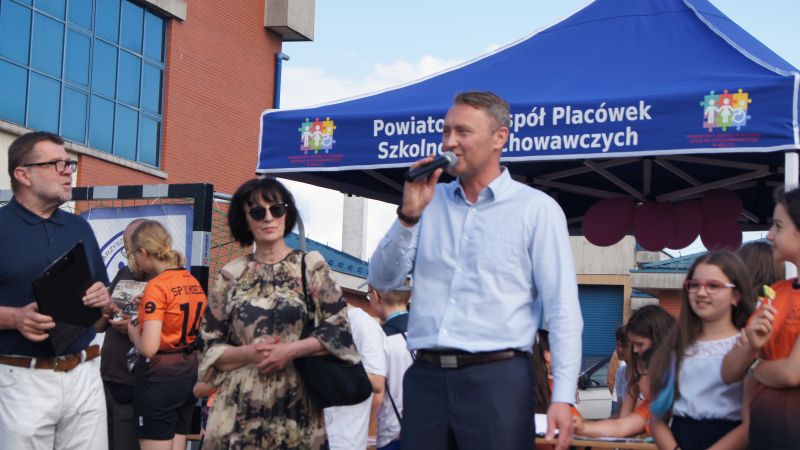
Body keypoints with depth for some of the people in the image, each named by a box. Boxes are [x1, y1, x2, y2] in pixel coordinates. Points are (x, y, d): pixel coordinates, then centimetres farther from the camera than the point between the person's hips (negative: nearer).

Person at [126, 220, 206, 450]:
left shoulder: (156, 287, -17)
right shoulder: (193, 282, 6)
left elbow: (148, 347, -23)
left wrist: (133, 332, -4)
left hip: (159, 378, -8)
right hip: (189, 373, 8)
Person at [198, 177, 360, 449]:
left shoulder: (311, 266, 4)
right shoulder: (231, 275, 7)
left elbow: (339, 328, -2)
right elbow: (210, 346, 7)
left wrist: (290, 351, -13)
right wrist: (248, 353, -11)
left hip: (296, 407, -1)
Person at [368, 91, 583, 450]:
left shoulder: (536, 208, 0)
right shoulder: (429, 200, 11)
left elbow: (562, 309, -4)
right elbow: (382, 280, 7)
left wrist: (563, 396, -13)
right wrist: (409, 215, -6)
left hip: (496, 378, -3)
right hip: (425, 377, 4)